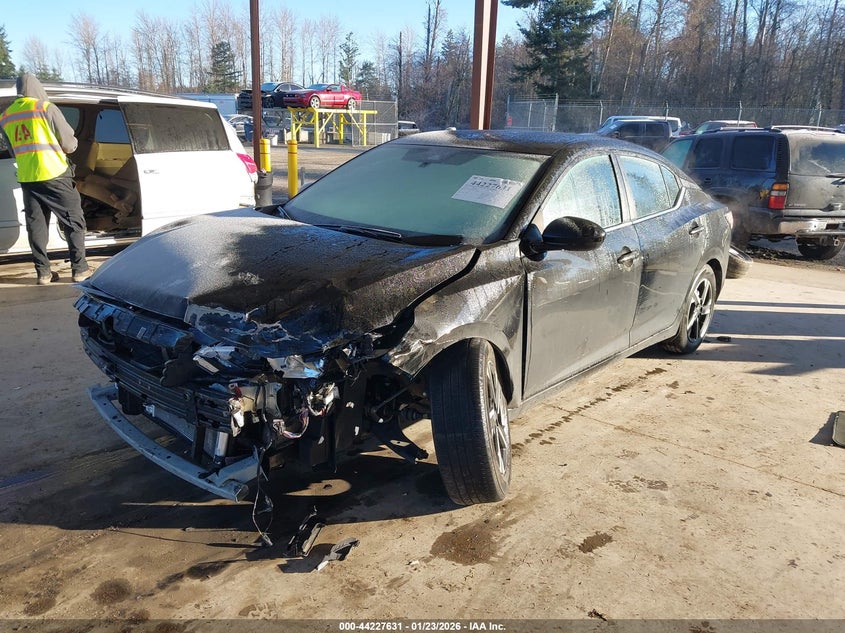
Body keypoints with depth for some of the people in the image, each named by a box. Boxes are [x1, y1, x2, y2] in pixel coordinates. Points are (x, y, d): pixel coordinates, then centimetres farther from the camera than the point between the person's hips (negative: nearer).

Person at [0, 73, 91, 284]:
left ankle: (43, 271, 9)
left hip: (26, 178, 5)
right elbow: (69, 143, -4)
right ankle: (79, 269, 0)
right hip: (53, 174, -5)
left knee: (35, 224, 9)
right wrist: (73, 143, 17)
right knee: (73, 221, 3)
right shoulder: (46, 108, -5)